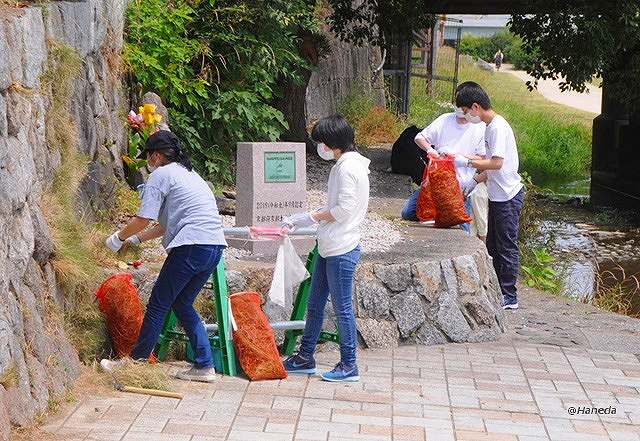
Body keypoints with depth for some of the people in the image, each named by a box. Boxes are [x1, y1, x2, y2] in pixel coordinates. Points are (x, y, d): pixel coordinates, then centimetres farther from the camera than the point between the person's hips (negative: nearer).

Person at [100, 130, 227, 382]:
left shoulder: (161, 174, 0)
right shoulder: (189, 173, 27)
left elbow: (143, 219, -5)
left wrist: (119, 237, 12)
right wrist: (138, 239, 32)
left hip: (191, 247, -9)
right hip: (215, 247, 9)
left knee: (158, 304, 3)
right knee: (182, 304, 17)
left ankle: (137, 360, 12)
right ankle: (205, 366, 13)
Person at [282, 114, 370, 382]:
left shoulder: (348, 167, -16)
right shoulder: (343, 165, 15)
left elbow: (344, 209, -21)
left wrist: (312, 217, -7)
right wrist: (296, 222, 12)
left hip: (342, 250, -10)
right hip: (329, 249, 10)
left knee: (342, 308, -1)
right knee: (314, 304, 15)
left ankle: (349, 365, 8)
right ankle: (305, 358, 24)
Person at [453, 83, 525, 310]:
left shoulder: (498, 127, -19)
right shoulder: (490, 126, 11)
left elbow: (497, 163, -27)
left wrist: (467, 162, -21)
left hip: (508, 197, -10)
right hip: (498, 195, 10)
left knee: (507, 246, -3)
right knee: (493, 246, 16)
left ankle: (509, 298, 3)